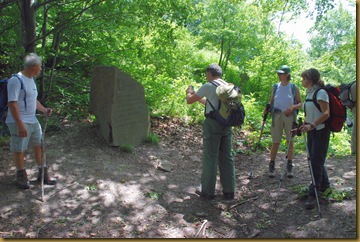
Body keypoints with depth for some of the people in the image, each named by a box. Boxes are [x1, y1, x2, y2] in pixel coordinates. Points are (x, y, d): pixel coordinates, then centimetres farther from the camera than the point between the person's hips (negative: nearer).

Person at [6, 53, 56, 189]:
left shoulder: (31, 80, 11)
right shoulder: (16, 80, -17)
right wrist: (20, 125, -26)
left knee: (39, 146, 14)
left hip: (33, 121, 9)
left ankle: (43, 174, 28)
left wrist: (44, 110, 8)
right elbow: (12, 104, -22)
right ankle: (21, 177, 22)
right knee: (19, 150, 5)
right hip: (20, 122, -9)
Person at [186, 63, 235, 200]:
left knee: (210, 158, 3)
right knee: (226, 157, 11)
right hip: (226, 124, 6)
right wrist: (198, 97, 35)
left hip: (212, 123, -6)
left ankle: (207, 191, 13)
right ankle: (229, 191, 17)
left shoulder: (208, 86, -8)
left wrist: (189, 92, 21)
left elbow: (189, 101, 0)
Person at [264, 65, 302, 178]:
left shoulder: (294, 88, 1)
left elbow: (300, 104, 3)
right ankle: (271, 166, 11)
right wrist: (267, 108, -6)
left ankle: (289, 167, 14)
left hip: (290, 116, -1)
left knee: (290, 141, 4)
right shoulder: (275, 86, 8)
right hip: (276, 116, 1)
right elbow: (271, 102, 14)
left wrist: (292, 107, -16)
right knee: (275, 142, 1)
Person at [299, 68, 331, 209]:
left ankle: (313, 194, -2)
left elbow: (326, 114, -23)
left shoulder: (321, 93, -14)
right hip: (311, 131, 9)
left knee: (316, 161, -8)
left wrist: (312, 125, -31)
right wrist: (304, 125, 9)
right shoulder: (309, 93, 12)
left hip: (321, 131, -9)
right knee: (313, 159, 14)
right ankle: (324, 185, 33)